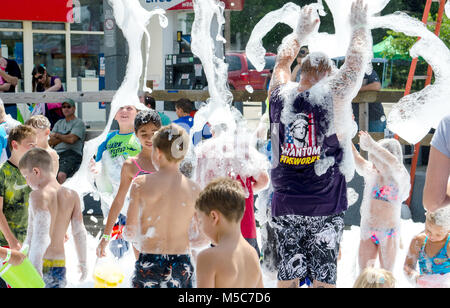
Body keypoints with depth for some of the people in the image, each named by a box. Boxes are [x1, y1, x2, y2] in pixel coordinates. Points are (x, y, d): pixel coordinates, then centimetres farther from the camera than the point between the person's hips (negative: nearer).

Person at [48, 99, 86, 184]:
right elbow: (50, 142, 17)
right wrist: (64, 137, 4)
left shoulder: (79, 123, 9)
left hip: (71, 154, -6)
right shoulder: (59, 123, 28)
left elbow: (71, 139, -7)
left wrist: (57, 135, 9)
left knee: (61, 175, -35)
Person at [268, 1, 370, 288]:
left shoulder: (281, 96, 3)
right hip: (325, 208, -3)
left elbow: (283, 60, 22)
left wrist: (301, 32, 36)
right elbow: (357, 60, 5)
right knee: (324, 278, 2)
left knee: (287, 276, 6)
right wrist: (359, 26, 20)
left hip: (285, 206, 3)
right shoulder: (332, 96, -7)